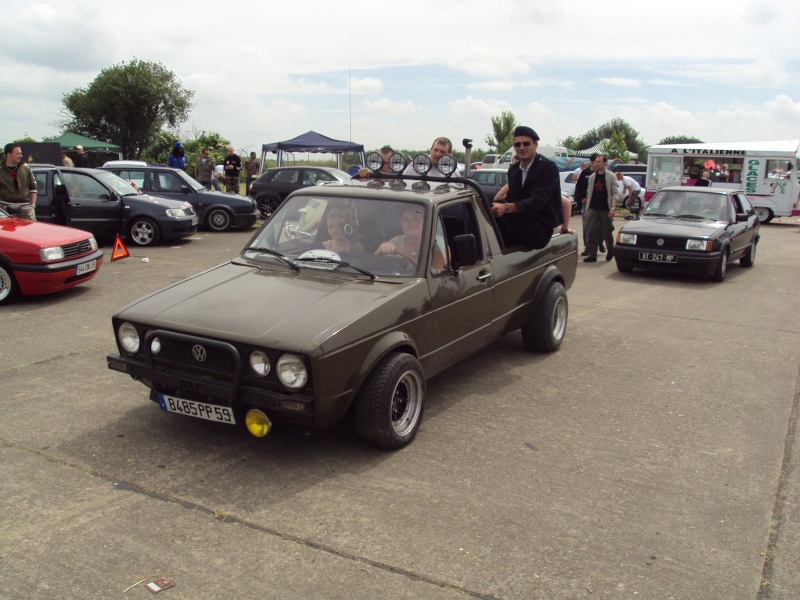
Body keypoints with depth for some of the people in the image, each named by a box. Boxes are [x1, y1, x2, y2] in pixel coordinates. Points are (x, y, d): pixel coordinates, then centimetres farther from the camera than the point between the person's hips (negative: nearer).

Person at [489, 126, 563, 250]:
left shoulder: (548, 167, -9)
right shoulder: (513, 170, 16)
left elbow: (537, 201, -22)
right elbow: (511, 199, 14)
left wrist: (506, 208, -38)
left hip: (541, 228, -7)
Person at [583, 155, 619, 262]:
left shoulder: (611, 176, -1)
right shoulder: (592, 177, 12)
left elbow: (614, 193, -5)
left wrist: (613, 207, -16)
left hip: (606, 209, -3)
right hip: (593, 209, 3)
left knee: (607, 233, 7)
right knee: (590, 232, -6)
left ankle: (610, 251, 30)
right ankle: (591, 254, -3)